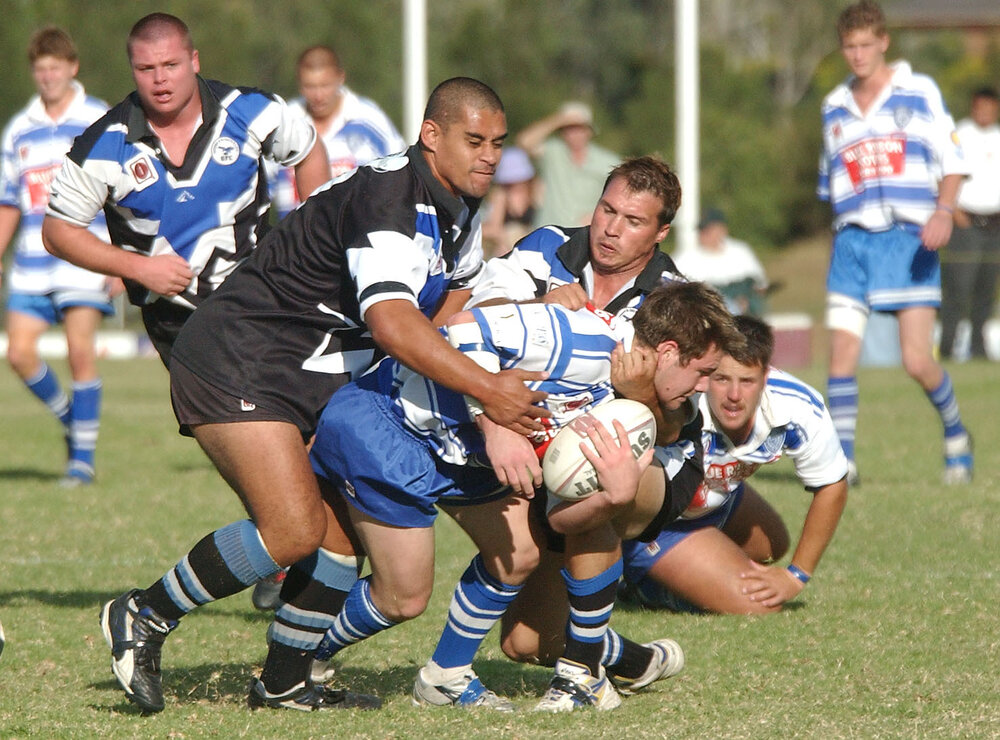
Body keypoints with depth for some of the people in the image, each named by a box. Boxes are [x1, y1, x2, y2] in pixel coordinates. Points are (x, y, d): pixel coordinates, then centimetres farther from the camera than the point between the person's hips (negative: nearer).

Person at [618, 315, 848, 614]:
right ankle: (645, 587, 5)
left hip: (719, 498, 7)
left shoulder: (798, 409, -26)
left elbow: (831, 486, -8)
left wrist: (796, 576, -7)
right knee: (758, 606, -16)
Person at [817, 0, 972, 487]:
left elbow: (952, 162, 2)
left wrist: (943, 211, -15)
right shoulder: (834, 108, 16)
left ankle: (955, 435, 18)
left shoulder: (919, 93, 4)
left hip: (908, 238, -3)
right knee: (842, 352, -11)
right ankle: (841, 461, -8)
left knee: (917, 362, -8)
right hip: (853, 240, 3)